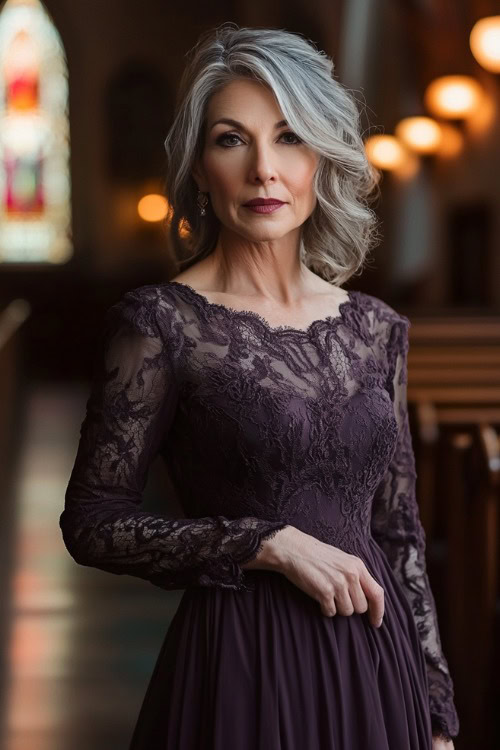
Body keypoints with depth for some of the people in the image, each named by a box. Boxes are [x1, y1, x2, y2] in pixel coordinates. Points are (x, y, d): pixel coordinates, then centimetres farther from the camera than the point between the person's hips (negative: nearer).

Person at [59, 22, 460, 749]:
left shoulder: (376, 328, 5)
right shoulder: (160, 322, -8)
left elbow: (399, 534, 10)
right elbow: (93, 523, -8)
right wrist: (272, 544, -16)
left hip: (377, 662, 4)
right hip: (242, 664, -4)